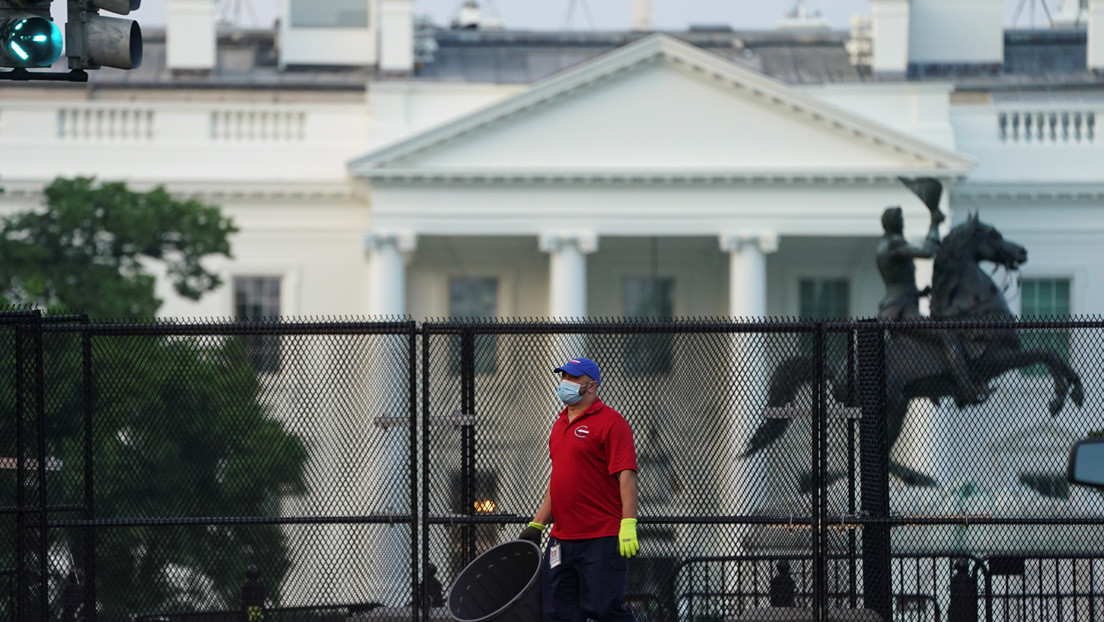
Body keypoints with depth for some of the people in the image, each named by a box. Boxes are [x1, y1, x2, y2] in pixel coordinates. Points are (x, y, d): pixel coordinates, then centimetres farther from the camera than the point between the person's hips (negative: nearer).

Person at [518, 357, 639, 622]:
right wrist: (536, 525, 23)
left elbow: (626, 476, -14)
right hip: (561, 538, 8)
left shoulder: (610, 422, -6)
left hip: (602, 540, -8)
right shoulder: (560, 425, 19)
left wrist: (628, 525, -22)